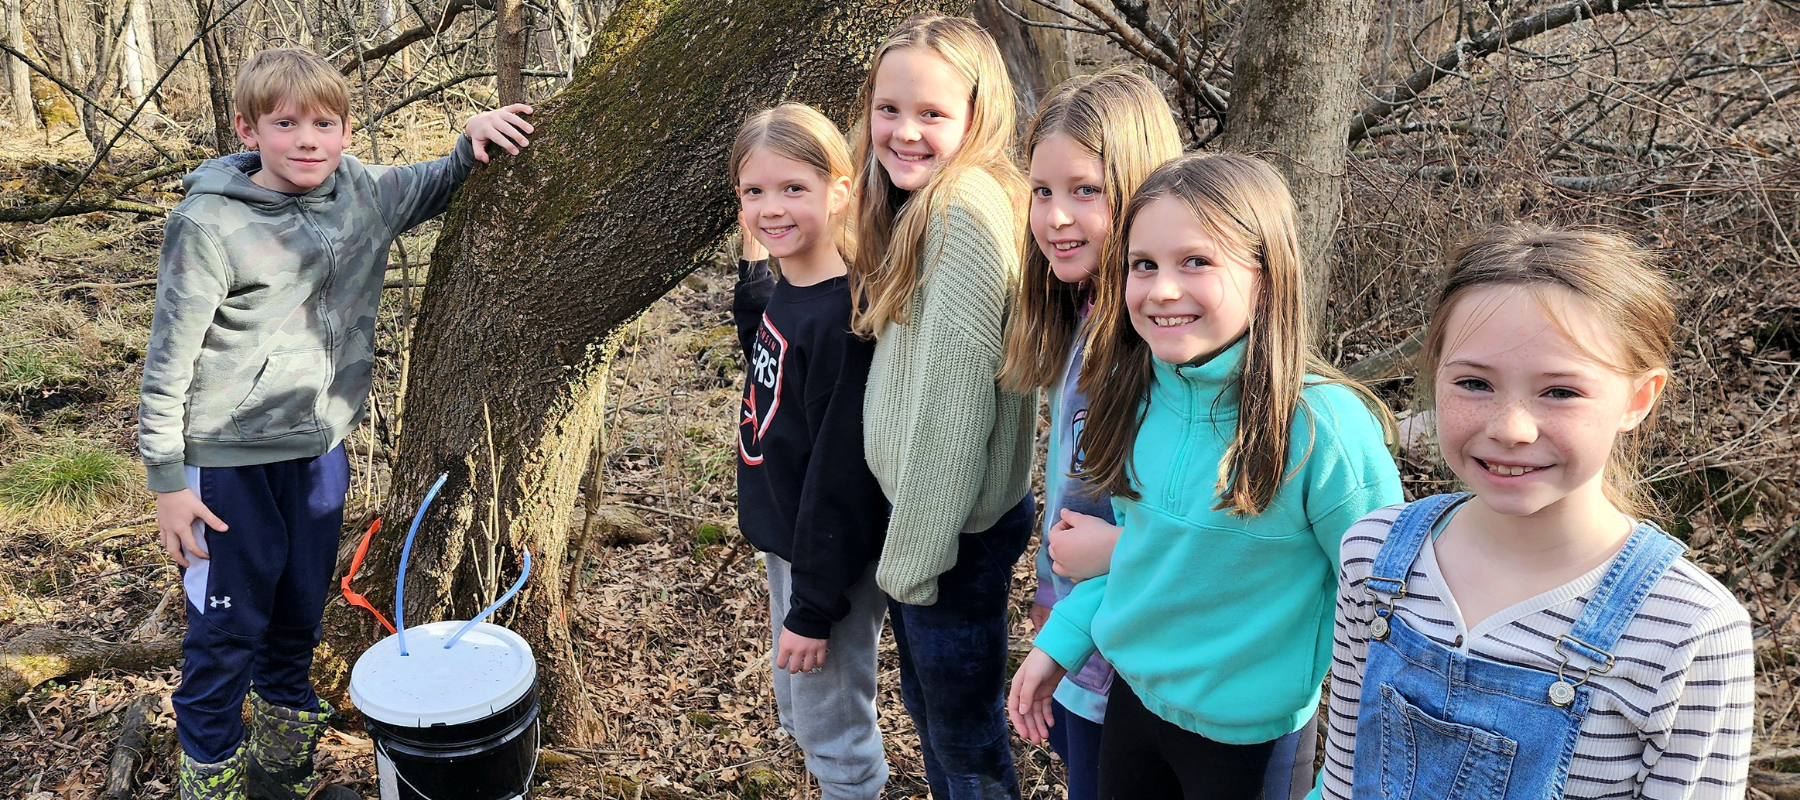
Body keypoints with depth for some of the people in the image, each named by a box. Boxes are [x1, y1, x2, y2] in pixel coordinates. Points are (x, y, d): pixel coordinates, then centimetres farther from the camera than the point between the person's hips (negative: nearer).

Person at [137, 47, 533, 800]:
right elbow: (168, 364, -11)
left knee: (300, 617, 19)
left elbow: (436, 188, 19)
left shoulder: (365, 192, -2)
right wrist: (168, 482, -9)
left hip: (321, 449, 5)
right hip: (232, 461, -5)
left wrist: (472, 140, -2)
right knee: (226, 629, 5)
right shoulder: (210, 226, -16)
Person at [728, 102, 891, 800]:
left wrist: (814, 607, -20)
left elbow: (841, 474, -25)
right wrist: (753, 264, 7)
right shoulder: (782, 292, 0)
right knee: (797, 713, 26)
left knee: (836, 733, 11)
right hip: (783, 541, 9)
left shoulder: (844, 317, -26)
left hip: (833, 561, -9)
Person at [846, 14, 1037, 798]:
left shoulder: (968, 209, -23)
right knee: (926, 706, 25)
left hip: (956, 528, -9)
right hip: (910, 510, 9)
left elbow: (956, 391, -24)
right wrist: (902, 540, 9)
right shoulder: (916, 206, 7)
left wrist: (915, 554, -18)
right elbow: (906, 373, 8)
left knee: (966, 735, 12)